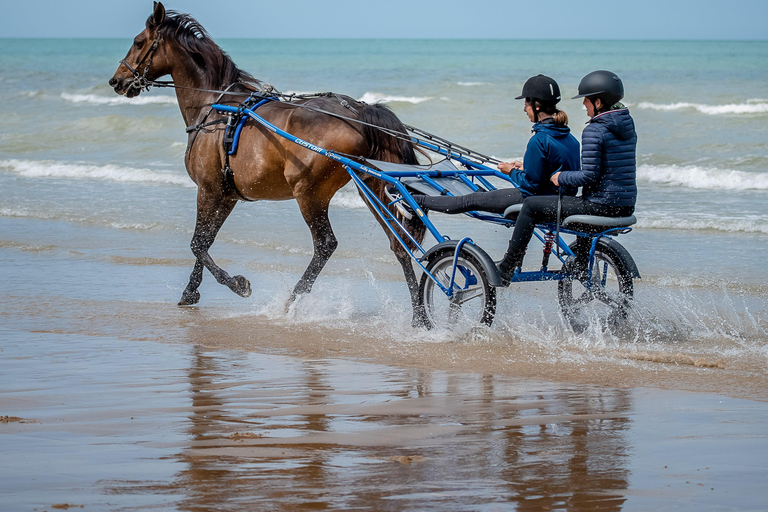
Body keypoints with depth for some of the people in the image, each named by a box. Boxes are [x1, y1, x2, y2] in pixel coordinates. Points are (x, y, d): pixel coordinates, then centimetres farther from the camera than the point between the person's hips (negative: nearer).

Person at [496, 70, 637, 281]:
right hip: (627, 207, 9)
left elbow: (589, 176, -21)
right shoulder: (628, 125, 11)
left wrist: (561, 178, -4)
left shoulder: (594, 131, -16)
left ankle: (506, 268, 7)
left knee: (531, 205, 2)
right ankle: (581, 266, 47)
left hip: (601, 206, -9)